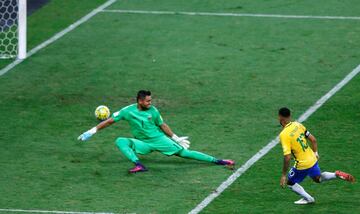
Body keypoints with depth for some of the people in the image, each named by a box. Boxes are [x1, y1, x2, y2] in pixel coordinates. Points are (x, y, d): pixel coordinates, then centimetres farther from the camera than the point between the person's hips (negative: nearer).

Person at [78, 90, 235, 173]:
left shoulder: (153, 111, -3)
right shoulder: (128, 111, -9)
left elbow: (163, 126, 11)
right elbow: (110, 121, -4)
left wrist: (176, 139, 15)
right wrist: (91, 132, -6)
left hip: (159, 139, 0)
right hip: (142, 143, 0)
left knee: (184, 152, -12)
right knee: (120, 141, -25)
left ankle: (217, 161, -14)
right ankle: (139, 165, -42)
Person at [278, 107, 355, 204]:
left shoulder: (284, 135, -23)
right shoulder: (298, 125, -3)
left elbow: (287, 157, -25)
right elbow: (313, 139, 4)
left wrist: (283, 175, -17)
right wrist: (315, 153, 20)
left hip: (302, 164, -7)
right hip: (312, 159, 7)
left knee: (290, 183, 18)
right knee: (318, 178, 32)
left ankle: (308, 198, 21)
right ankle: (337, 175, 13)